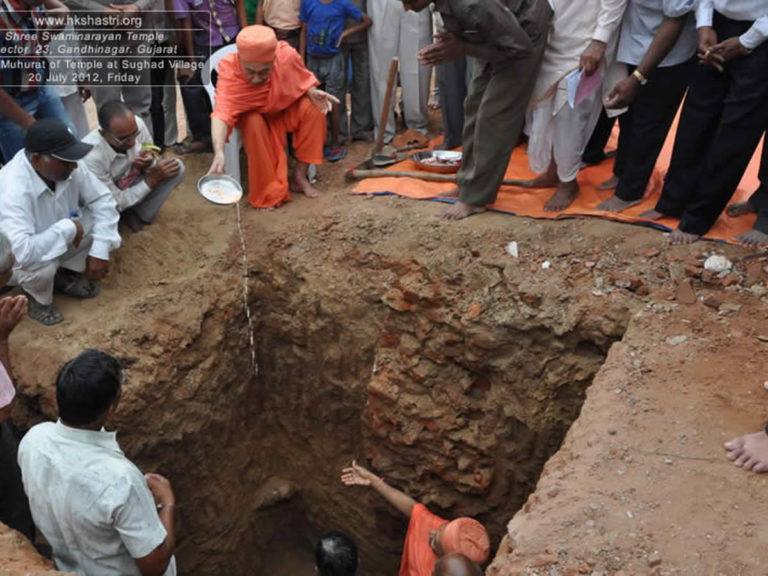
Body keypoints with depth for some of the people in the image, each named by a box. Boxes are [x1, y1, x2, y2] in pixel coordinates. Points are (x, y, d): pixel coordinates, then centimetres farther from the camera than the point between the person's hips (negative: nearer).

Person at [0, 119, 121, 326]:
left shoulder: (64, 166, -20)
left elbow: (102, 199, -10)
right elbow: (22, 254, -48)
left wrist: (100, 251, -20)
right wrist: (67, 229, -34)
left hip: (58, 244, 6)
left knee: (102, 218, -13)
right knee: (42, 264, -38)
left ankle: (63, 273, 7)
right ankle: (37, 297, -1)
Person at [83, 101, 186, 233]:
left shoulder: (137, 124, -23)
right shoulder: (91, 156, -35)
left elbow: (151, 156, -3)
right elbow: (115, 203, -26)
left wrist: (149, 163, -28)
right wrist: (152, 179, -29)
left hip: (131, 184, 4)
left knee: (177, 167, -16)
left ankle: (137, 215, -5)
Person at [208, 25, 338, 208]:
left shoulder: (287, 55, -30)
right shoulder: (229, 70, -37)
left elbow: (302, 79, -7)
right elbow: (222, 113, -50)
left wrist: (312, 93, -30)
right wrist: (219, 153, -65)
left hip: (284, 108, 3)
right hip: (251, 114, -3)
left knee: (311, 106, -24)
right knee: (255, 124, -34)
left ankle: (299, 175, -13)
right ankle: (268, 191, -21)